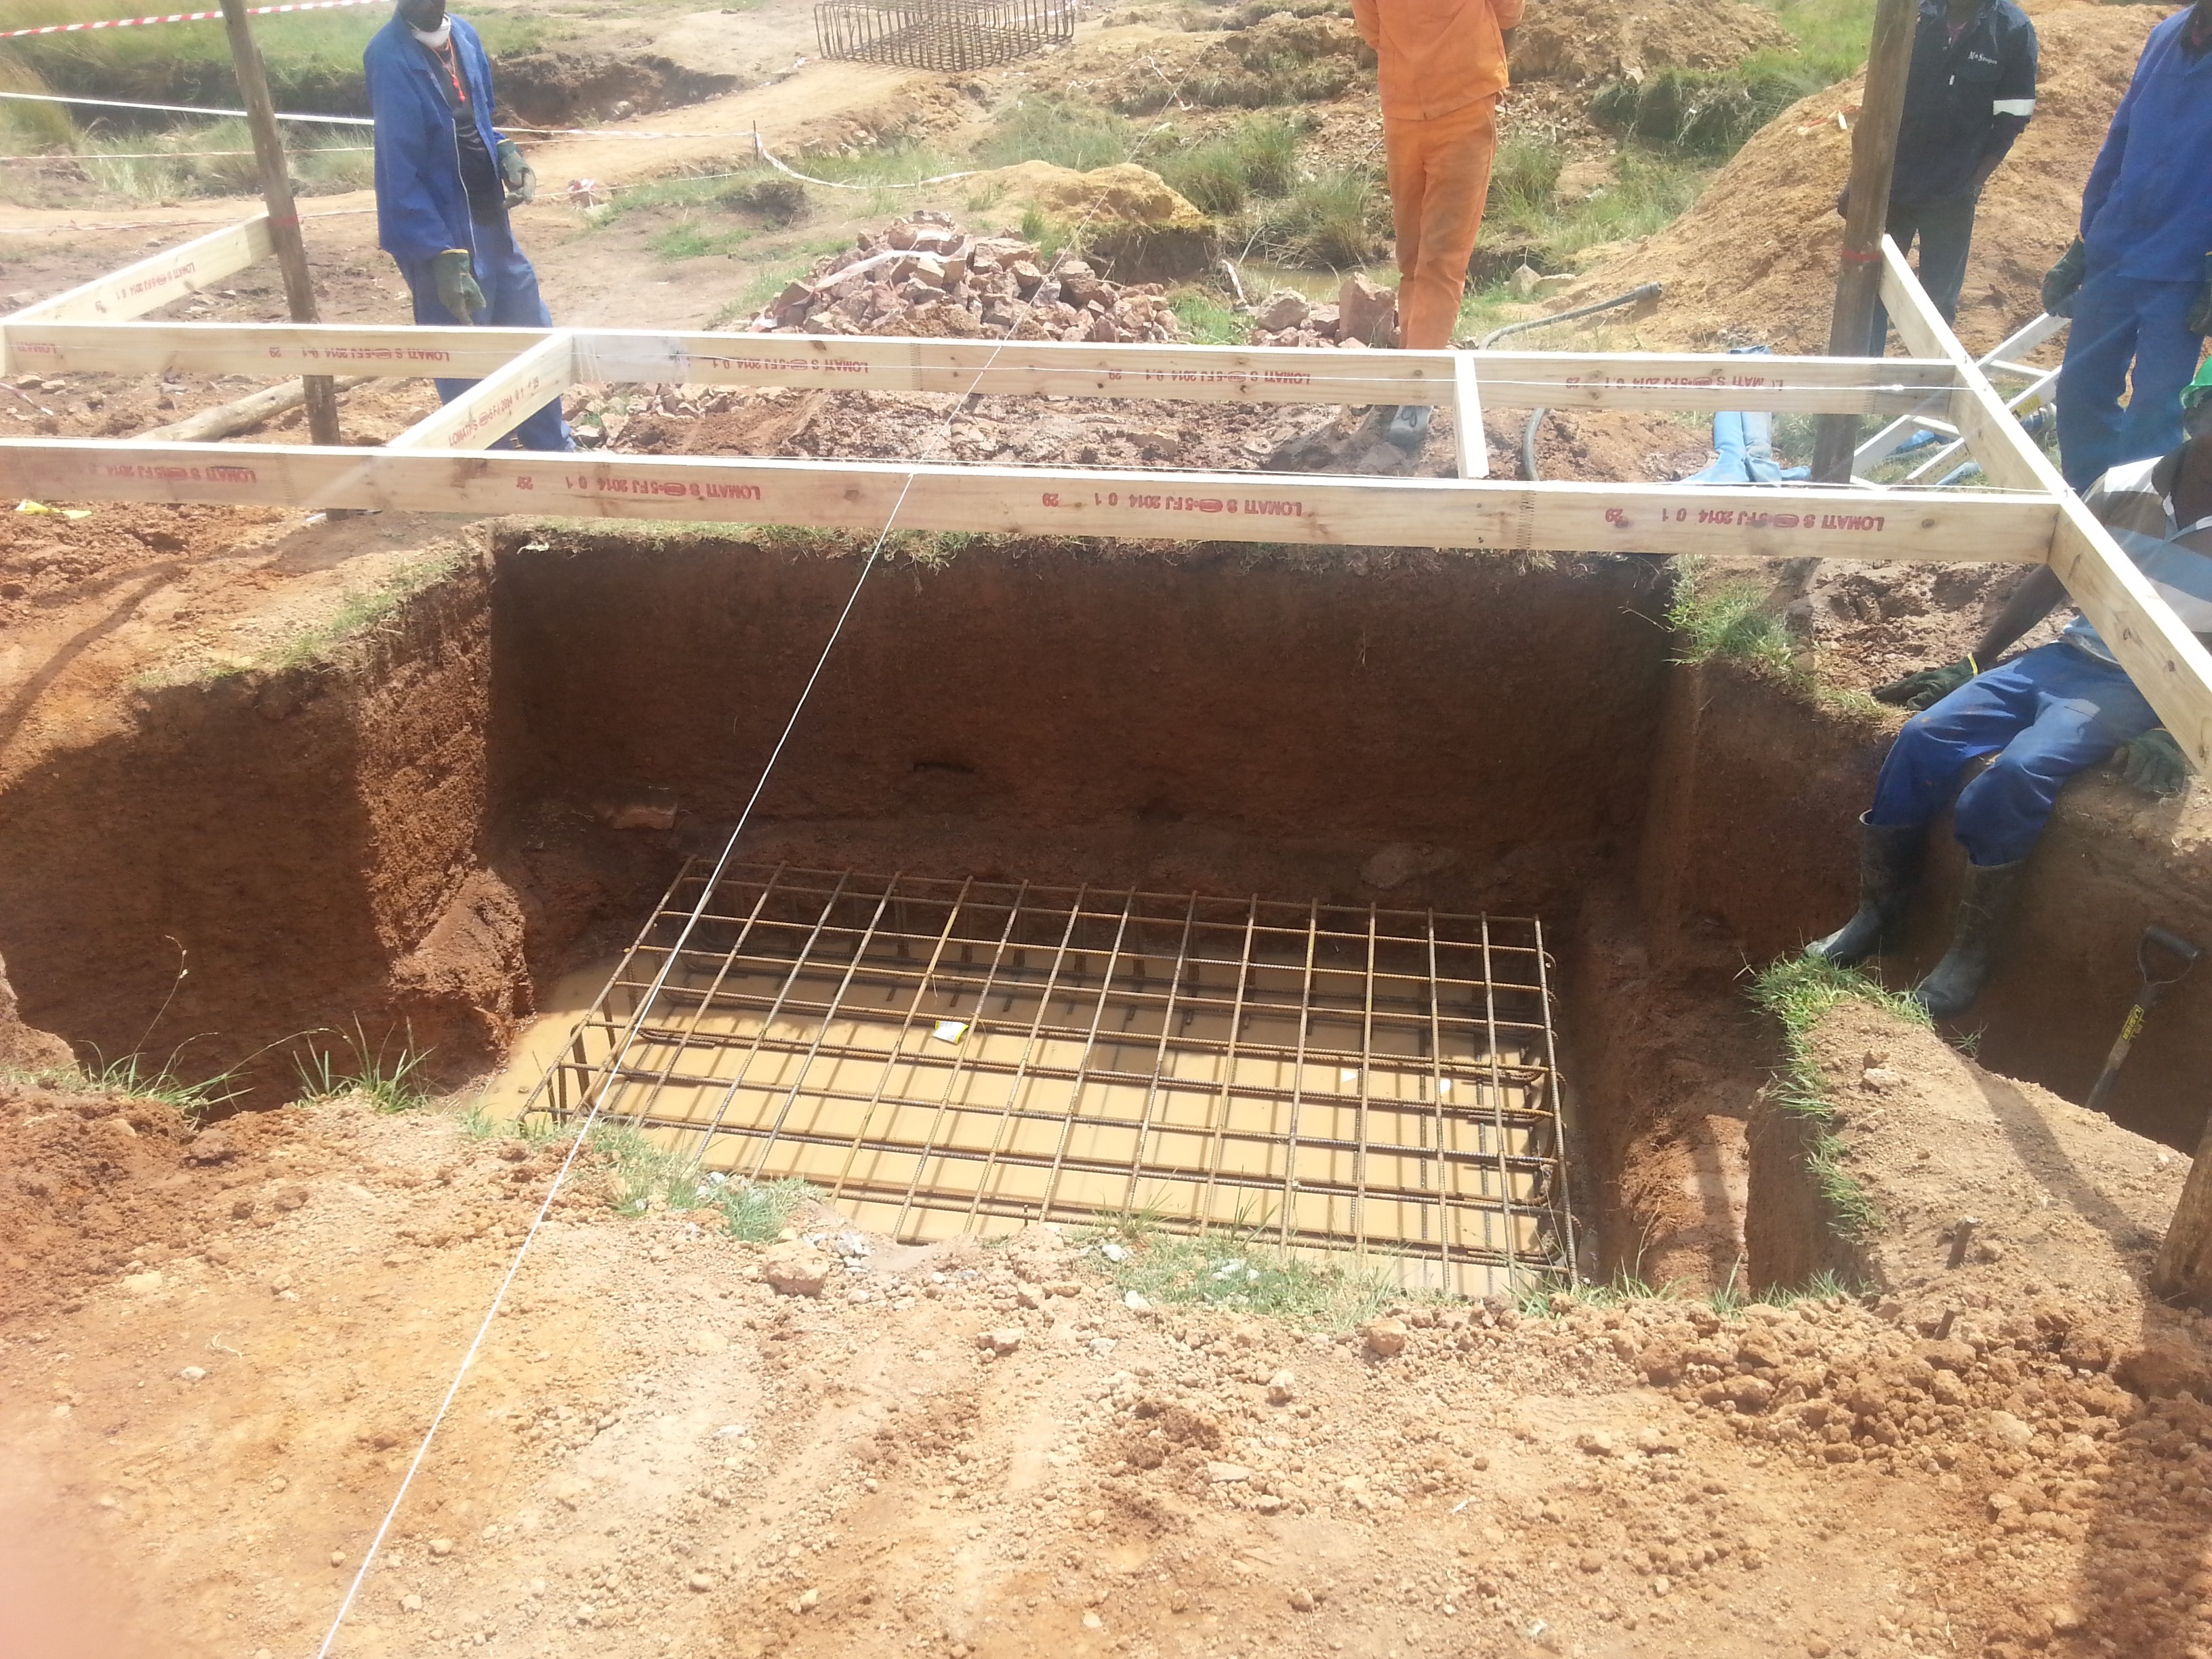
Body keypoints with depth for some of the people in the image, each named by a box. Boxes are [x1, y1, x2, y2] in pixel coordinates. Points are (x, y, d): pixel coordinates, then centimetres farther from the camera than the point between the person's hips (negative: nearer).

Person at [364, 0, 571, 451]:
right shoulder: (390, 59, -19)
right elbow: (400, 173, -20)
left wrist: (505, 152, -4)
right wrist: (442, 257, -25)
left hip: (491, 221, 8)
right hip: (442, 237, -8)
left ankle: (554, 448, 37)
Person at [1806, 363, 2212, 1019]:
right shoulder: (2122, 488, 0)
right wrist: (1973, 664, 9)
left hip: (2140, 690, -4)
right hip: (2067, 657, 5)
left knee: (2014, 777, -29)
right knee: (1922, 739, -14)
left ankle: (1972, 951, -14)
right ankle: (1877, 914, -3)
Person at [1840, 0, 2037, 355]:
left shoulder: (2013, 30, -8)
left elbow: (2010, 121, -4)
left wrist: (1972, 185, -10)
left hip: (1952, 195, -2)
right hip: (1891, 182, 2)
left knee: (1939, 300, 3)